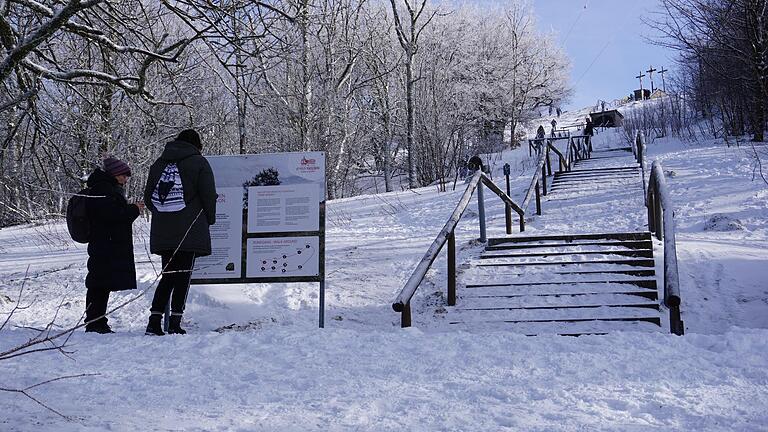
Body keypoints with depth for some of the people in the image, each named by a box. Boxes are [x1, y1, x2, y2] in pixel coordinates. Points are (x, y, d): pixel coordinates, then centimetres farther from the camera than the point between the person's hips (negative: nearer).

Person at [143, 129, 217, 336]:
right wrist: (209, 220, 9)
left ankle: (154, 321, 8)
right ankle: (175, 322, -3)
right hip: (190, 231, -5)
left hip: (162, 231, 5)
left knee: (168, 275, 13)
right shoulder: (198, 162, 0)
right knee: (183, 276, 0)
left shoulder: (158, 163, 16)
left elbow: (148, 196, 16)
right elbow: (208, 195, -5)